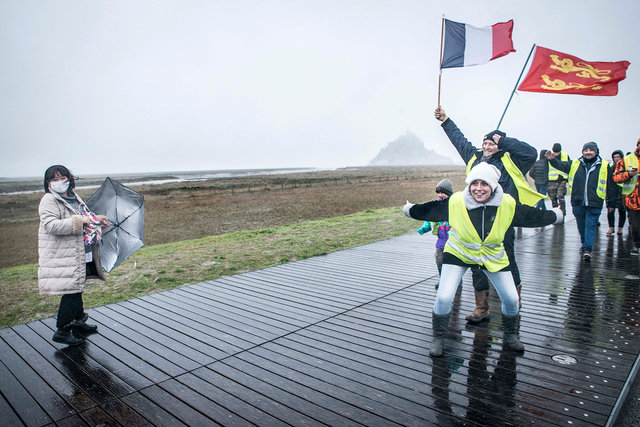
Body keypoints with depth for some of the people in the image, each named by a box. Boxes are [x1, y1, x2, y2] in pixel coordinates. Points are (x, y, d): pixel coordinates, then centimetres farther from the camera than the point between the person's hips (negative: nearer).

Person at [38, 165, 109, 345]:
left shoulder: (74, 197, 15)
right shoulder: (49, 201, -11)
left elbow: (84, 215, 33)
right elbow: (50, 225, -25)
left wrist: (97, 219, 16)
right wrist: (79, 221, -26)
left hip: (81, 254, 8)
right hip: (63, 257, -8)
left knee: (77, 288, 19)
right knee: (71, 291, -7)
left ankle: (78, 321, 34)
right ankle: (62, 331, 6)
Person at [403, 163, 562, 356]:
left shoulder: (508, 204, -18)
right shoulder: (455, 202, -23)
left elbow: (532, 215, 1)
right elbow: (429, 210, -6)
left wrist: (554, 216, 14)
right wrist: (410, 210, 5)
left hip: (494, 256, 2)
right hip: (458, 253, -2)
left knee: (511, 298, 6)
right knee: (444, 297, -14)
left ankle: (510, 335, 37)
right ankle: (438, 338, 11)